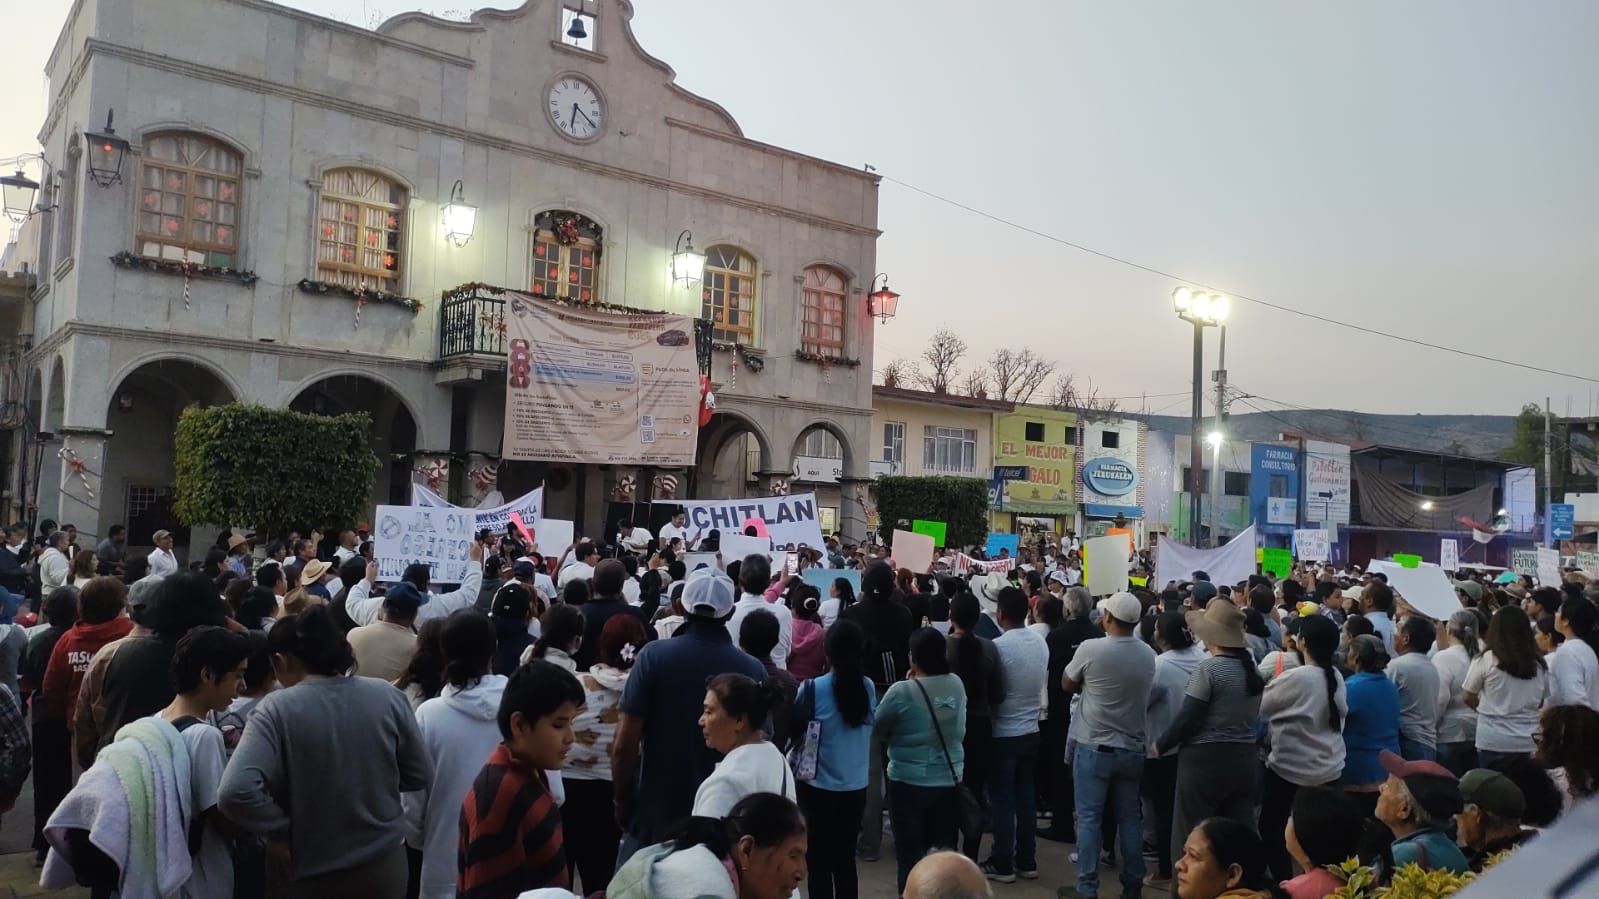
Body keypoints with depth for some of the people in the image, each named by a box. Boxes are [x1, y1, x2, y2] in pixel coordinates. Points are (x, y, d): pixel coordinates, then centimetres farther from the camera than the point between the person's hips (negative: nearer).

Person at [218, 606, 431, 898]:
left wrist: (279, 831, -13)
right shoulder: (388, 696, -8)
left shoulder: (277, 708, -16)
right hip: (384, 865, 2)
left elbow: (235, 792, -27)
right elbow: (421, 775, -1)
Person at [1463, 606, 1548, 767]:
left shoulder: (1486, 660, -10)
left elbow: (1467, 697, 0)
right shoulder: (1539, 664, -1)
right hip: (1529, 742, 3)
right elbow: (1542, 702, 11)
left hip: (1493, 742, -3)